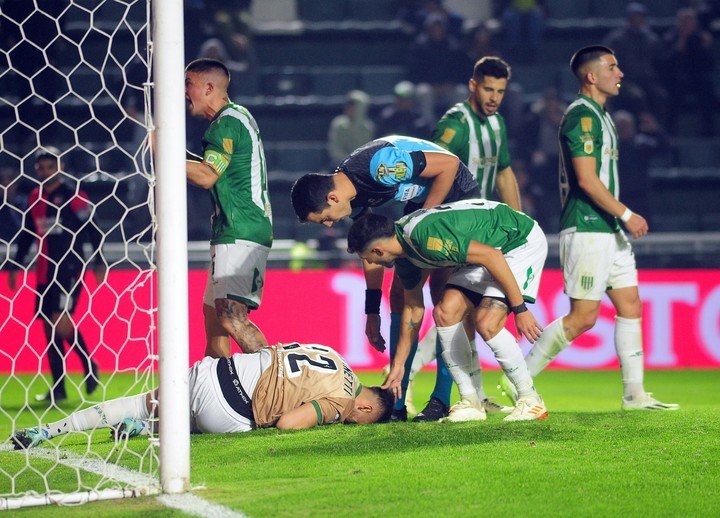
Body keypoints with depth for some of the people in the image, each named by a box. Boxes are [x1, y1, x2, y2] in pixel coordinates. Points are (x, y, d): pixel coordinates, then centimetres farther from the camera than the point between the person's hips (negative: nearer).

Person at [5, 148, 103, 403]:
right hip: (45, 271, 7)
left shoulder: (72, 195, -7)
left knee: (61, 321, -19)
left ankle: (88, 366, 2)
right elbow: (27, 234, 22)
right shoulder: (35, 197, 12)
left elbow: (93, 230, -6)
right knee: (49, 326, 5)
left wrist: (98, 263, -9)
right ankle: (58, 388, 9)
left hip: (70, 268, -7)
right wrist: (15, 265, 21)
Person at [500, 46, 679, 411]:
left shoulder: (598, 115, 18)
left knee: (631, 306, 6)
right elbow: (586, 179, -20)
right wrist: (626, 215, -17)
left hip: (608, 230, 10)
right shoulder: (581, 115, -13)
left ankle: (634, 394, 8)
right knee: (583, 317, -9)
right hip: (586, 231, -10)